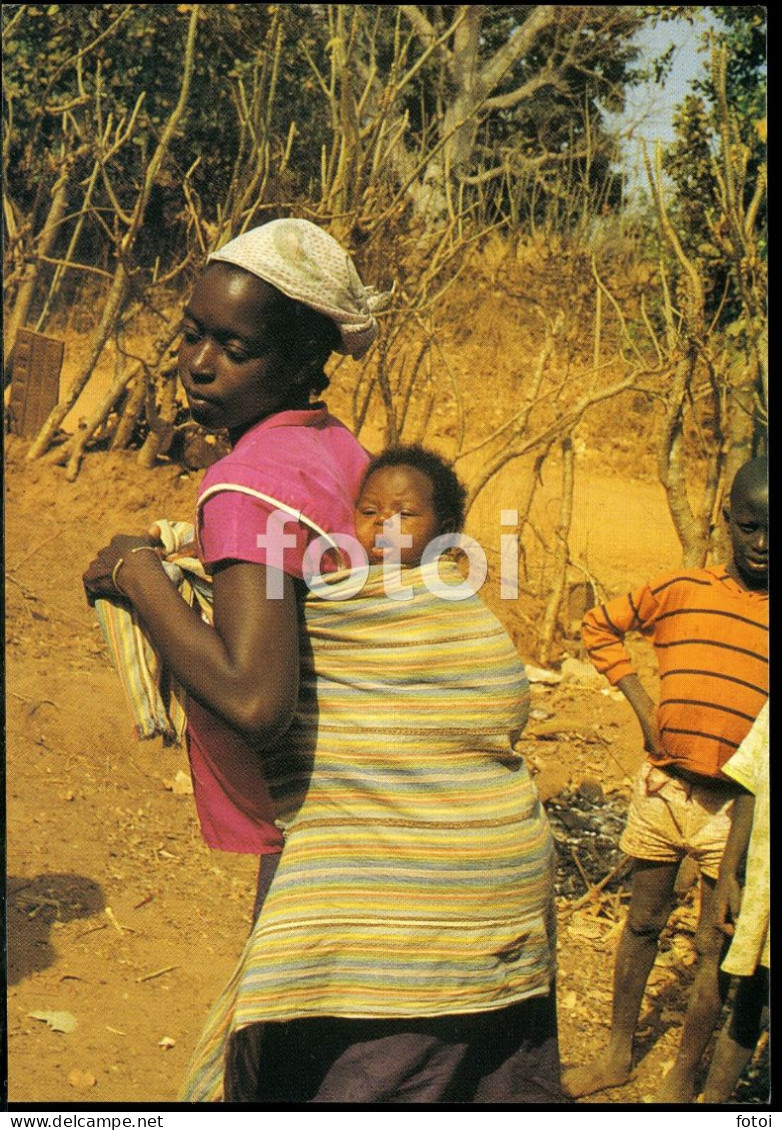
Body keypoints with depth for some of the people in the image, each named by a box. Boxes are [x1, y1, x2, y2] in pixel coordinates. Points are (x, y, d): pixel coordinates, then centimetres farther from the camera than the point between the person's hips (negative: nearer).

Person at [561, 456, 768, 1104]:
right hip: (662, 787, 2)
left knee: (715, 949, 7)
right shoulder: (680, 591, 0)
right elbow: (600, 625, 14)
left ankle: (682, 1079, 24)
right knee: (643, 924, 16)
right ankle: (619, 1055, 33)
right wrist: (640, 700, 2)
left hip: (738, 808, -2)